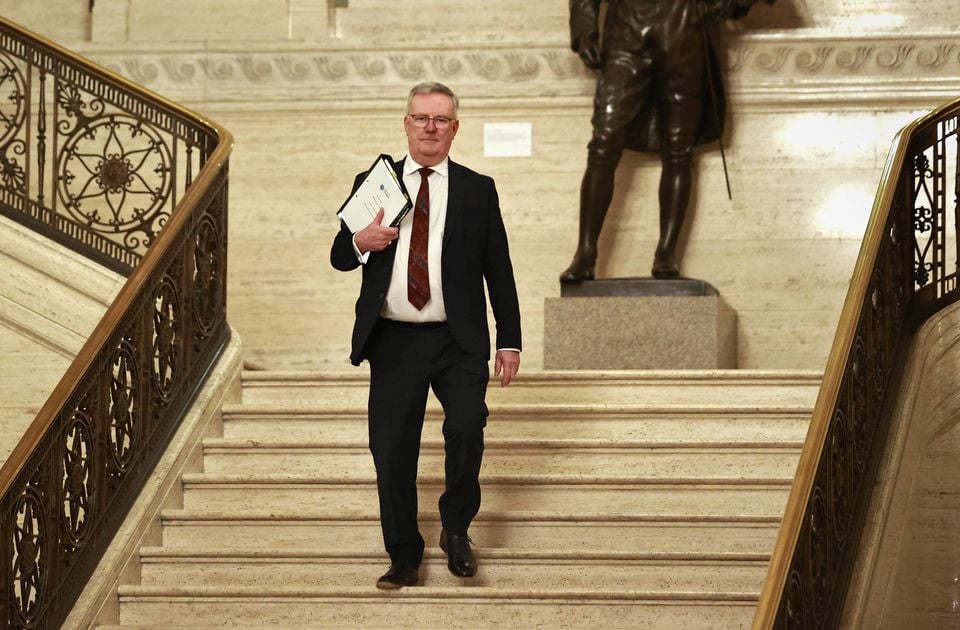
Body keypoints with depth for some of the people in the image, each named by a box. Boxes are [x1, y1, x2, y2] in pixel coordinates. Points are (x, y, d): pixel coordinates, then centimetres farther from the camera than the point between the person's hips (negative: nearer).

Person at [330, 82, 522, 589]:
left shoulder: (478, 191, 8)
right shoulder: (372, 184, 10)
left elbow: (499, 271, 7)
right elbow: (339, 257, 11)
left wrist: (509, 341, 2)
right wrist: (362, 241, -12)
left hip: (458, 342, -1)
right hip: (392, 342, 2)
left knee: (466, 426, -21)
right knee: (391, 451, 1)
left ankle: (456, 529, 2)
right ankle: (404, 557, 16)